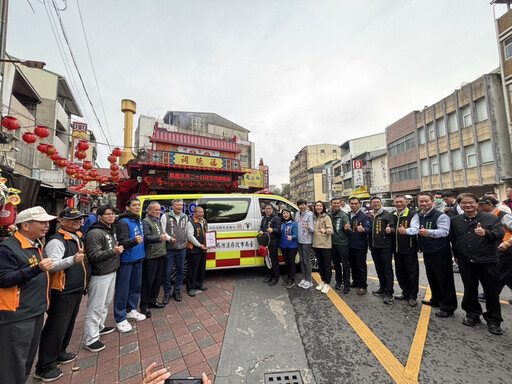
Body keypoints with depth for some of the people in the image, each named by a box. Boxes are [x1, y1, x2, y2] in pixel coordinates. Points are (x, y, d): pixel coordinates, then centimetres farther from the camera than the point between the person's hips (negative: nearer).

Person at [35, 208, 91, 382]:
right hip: (62, 291, -9)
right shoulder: (57, 241, -19)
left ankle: (59, 353, 39)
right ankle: (44, 367, 17)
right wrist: (72, 259, -44)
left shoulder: (78, 238, 9)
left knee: (68, 324, 22)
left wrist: (84, 282, 21)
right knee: (56, 328, 1)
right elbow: (52, 265, -30)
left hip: (76, 289, 9)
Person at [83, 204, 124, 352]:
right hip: (100, 275, -9)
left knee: (106, 302, 22)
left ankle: (99, 327, 40)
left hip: (111, 272, 9)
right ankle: (90, 339, 14)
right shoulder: (95, 233, -19)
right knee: (96, 307, 1)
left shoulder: (112, 230, 11)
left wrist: (119, 249, 11)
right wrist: (113, 252, -33)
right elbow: (93, 255, -24)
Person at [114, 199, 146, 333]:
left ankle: (131, 310, 35)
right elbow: (122, 242, -25)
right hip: (126, 261, -8)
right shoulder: (123, 222, -16)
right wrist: (134, 241, -41)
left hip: (138, 259, 8)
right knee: (123, 290, 3)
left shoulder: (139, 220, 8)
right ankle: (120, 319, 17)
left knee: (136, 286, 18)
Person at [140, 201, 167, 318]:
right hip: (150, 257, -8)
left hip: (160, 255, 9)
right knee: (148, 281, 1)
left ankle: (153, 301, 32)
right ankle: (144, 305, 14)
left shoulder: (158, 221, 16)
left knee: (157, 280, 17)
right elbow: (146, 237, -24)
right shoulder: (146, 222, -11)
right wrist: (159, 238, -39)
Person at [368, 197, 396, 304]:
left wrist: (390, 230, -31)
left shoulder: (388, 215, -4)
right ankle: (382, 289, 29)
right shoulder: (370, 217, 14)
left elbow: (393, 228, -9)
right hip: (374, 247, 6)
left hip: (385, 246, -6)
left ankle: (389, 293, 7)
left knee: (387, 270, -1)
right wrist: (370, 244, 18)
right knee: (379, 269, 16)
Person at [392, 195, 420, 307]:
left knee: (412, 273, 4)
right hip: (397, 249, 6)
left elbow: (415, 229, -21)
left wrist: (405, 231, -39)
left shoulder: (413, 214, -7)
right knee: (400, 272, 15)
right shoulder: (393, 215, 11)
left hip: (409, 249, -6)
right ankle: (405, 292, 31)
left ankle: (412, 296, 18)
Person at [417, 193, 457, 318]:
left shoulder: (441, 216, -13)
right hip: (427, 252, 8)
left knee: (445, 280, 3)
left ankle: (448, 307, 16)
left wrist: (428, 232, -44)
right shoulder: (419, 216, 9)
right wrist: (419, 246, 15)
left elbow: (444, 231, -27)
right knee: (432, 278, 20)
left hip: (440, 253, -7)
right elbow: (416, 231, 20)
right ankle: (436, 300, 38)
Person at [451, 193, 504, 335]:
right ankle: (472, 315, 29)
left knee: (491, 292, 8)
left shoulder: (491, 218, 0)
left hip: (487, 262, -2)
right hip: (466, 263, 2)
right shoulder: (455, 221, 7)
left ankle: (493, 321, 25)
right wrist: (456, 255, 12)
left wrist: (486, 233, -32)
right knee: (469, 290, 13)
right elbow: (453, 239, 13)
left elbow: (500, 233, -13)